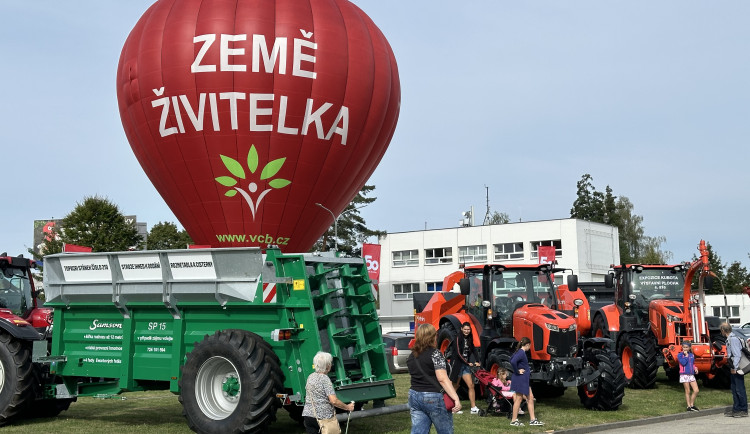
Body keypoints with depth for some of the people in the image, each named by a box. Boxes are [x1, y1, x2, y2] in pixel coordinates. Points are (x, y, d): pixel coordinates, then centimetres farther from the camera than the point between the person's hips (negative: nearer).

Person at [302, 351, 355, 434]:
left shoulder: (310, 377, 8)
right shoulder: (325, 379, -14)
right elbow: (334, 401, -20)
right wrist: (347, 407, -7)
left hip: (307, 415, 6)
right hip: (323, 417, -6)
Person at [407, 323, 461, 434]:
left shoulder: (411, 356, 11)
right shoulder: (435, 353, -11)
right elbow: (442, 379, -19)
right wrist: (456, 398, -23)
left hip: (414, 396, 7)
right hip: (434, 398, -6)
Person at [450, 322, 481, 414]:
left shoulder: (469, 339, 11)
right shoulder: (458, 338, -10)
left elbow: (474, 350, 9)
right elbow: (458, 353, -16)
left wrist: (477, 361, -5)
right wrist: (467, 363, -18)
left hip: (466, 365, 6)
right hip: (457, 364, -6)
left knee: (471, 385, -4)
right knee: (455, 387, 3)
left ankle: (473, 408, -4)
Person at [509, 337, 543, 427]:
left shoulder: (520, 352, 11)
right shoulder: (521, 353, -18)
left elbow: (511, 360, 24)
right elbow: (513, 362, -33)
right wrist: (517, 371, -20)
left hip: (524, 379, 10)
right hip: (520, 379, -10)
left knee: (530, 398, 11)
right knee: (518, 399, -2)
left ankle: (533, 420, 14)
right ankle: (514, 420, 6)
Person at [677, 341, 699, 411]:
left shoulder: (692, 355, 12)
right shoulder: (680, 355, -3)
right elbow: (683, 363, -18)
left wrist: (695, 368, 5)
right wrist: (686, 355, -11)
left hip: (691, 375, 5)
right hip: (684, 375, -5)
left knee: (696, 390, -2)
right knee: (687, 391, 0)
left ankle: (692, 405, 13)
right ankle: (689, 406, 9)